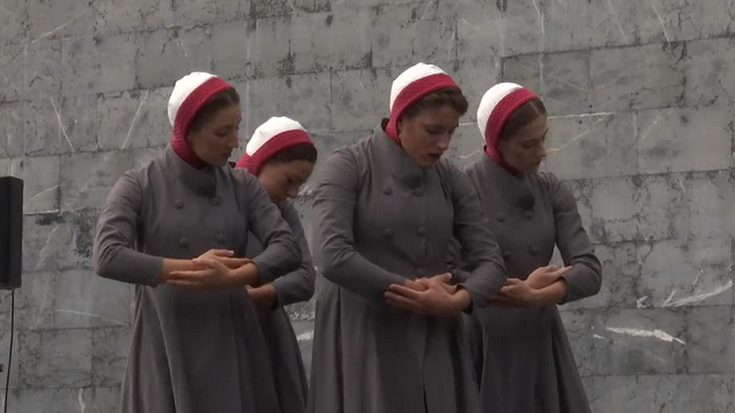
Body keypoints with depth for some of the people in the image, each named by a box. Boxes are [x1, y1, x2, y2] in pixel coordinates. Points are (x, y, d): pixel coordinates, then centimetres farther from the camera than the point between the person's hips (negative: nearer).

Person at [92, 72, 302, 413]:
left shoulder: (242, 186, 8)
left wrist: (232, 277, -20)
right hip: (166, 348, -3)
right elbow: (107, 257, -14)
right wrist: (189, 267, -16)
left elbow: (288, 248, -3)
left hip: (231, 347, 3)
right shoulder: (139, 187, -1)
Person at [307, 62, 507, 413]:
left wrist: (457, 300, -17)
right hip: (364, 339, -4)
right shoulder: (348, 167, -6)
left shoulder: (451, 180, 8)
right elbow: (331, 256, -18)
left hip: (434, 342, 4)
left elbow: (491, 260, 4)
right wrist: (413, 290, -13)